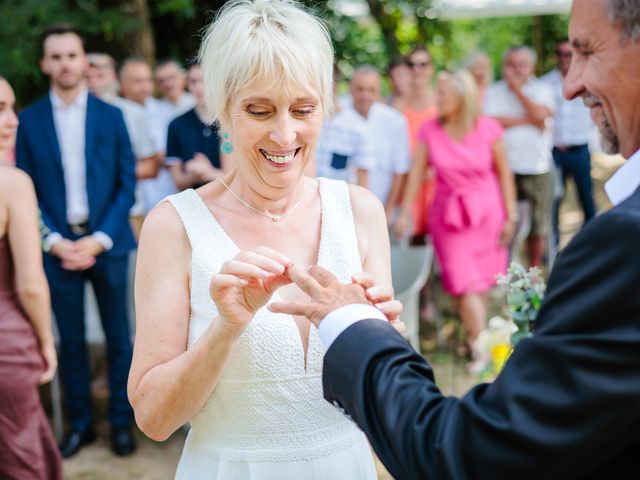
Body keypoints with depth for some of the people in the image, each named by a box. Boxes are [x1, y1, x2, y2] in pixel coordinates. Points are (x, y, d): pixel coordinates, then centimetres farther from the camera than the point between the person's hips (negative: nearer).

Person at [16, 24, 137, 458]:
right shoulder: (29, 120, 4)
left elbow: (127, 184, 0)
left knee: (118, 338, 7)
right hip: (58, 246, 0)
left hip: (106, 243, 0)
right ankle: (80, 423, 22)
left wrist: (99, 239, -10)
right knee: (71, 341, 8)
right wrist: (54, 241, -10)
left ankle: (122, 420, 20)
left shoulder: (111, 116, 3)